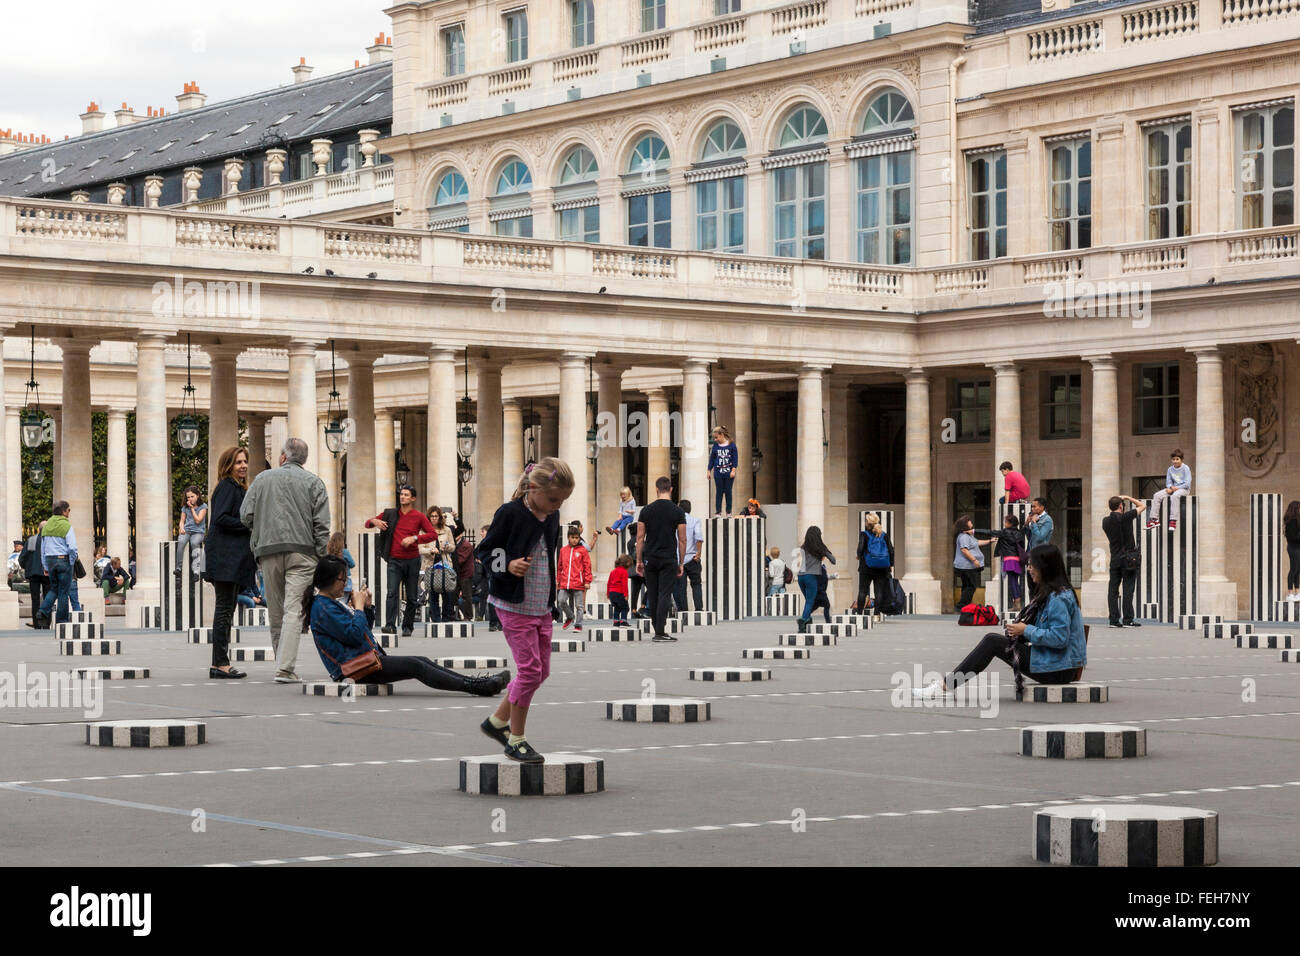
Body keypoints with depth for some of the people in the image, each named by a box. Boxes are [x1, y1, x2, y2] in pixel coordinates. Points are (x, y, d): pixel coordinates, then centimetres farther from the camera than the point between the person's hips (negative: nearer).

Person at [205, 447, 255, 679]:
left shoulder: (238, 488, 21)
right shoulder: (227, 488, -9)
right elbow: (221, 518, -20)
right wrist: (250, 525, -14)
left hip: (234, 559, 10)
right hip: (225, 557, -10)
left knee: (227, 608, 10)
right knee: (224, 608, -10)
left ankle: (219, 663, 12)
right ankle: (221, 664, -11)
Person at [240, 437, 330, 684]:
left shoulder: (263, 478, 11)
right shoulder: (313, 482, 7)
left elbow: (245, 515, 6)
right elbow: (322, 525, 0)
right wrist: (321, 559, 3)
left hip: (268, 551, 2)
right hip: (302, 552, -2)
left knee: (276, 613, 10)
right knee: (294, 610, -7)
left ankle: (284, 665, 14)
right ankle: (285, 668, -17)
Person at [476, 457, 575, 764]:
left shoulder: (552, 517, 7)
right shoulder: (509, 514, -14)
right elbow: (485, 550, -7)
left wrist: (551, 596, 16)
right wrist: (508, 565, -25)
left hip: (542, 606, 7)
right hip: (514, 605, -7)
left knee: (541, 670, 10)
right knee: (530, 668, -9)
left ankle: (497, 722, 27)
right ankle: (516, 740, 3)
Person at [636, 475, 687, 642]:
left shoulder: (646, 510, 2)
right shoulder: (678, 512, -3)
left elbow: (640, 538, 3)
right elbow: (682, 540, -2)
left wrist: (639, 561, 9)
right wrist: (681, 563, 6)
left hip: (650, 559, 2)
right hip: (668, 560, -2)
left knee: (652, 596, 12)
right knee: (664, 595, -4)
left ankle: (658, 630, 17)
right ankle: (659, 632, -13)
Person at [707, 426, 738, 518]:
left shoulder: (731, 445, -1)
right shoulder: (715, 446, 6)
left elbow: (734, 458, -1)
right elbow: (711, 458, 11)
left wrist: (733, 470, -8)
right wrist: (709, 471, 9)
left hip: (729, 473, -2)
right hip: (718, 473, 2)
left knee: (728, 492, 4)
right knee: (719, 492, 1)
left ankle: (728, 512, 10)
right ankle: (718, 512, 3)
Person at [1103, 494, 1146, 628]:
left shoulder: (1106, 521, 2)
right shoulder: (1126, 517, -10)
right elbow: (1142, 506, 4)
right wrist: (1127, 498, 12)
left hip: (1114, 558, 4)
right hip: (1129, 558, -4)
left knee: (1113, 590, 4)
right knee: (1128, 590, -3)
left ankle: (1114, 620, 1)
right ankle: (1128, 620, -4)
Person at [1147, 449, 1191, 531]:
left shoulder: (1185, 469, -6)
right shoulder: (1170, 469, 10)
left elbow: (1187, 483, -12)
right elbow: (1168, 482, 12)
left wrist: (1176, 488, -16)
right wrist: (1170, 487, -11)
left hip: (1184, 489, -6)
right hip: (1173, 488, 6)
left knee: (1174, 496, -39)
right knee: (1156, 496, -13)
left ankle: (1173, 521, -40)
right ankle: (1154, 519, -16)